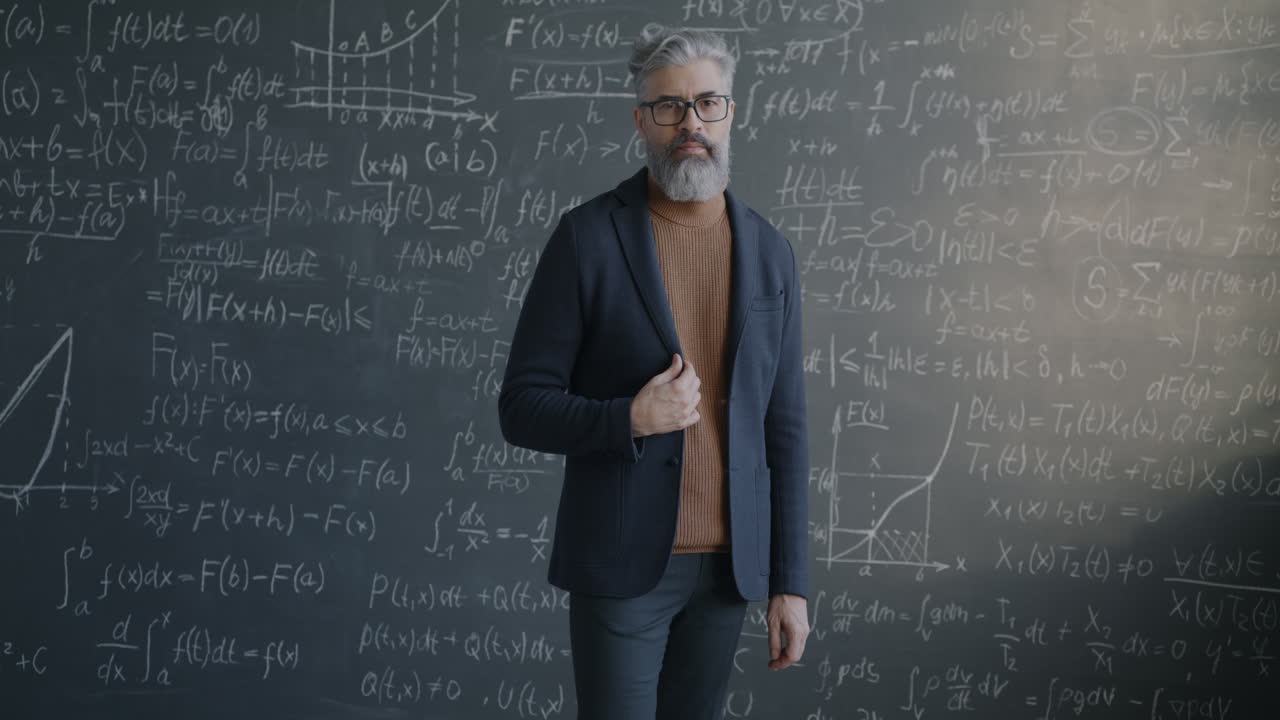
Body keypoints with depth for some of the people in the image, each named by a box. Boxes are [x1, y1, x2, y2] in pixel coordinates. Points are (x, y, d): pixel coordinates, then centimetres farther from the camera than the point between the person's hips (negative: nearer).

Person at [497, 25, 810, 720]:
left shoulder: (769, 253, 6)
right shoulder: (586, 237, -6)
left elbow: (783, 429, 7)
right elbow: (521, 409, -5)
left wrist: (790, 582, 4)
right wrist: (632, 420, -22)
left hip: (728, 561, 4)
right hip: (621, 560, -4)